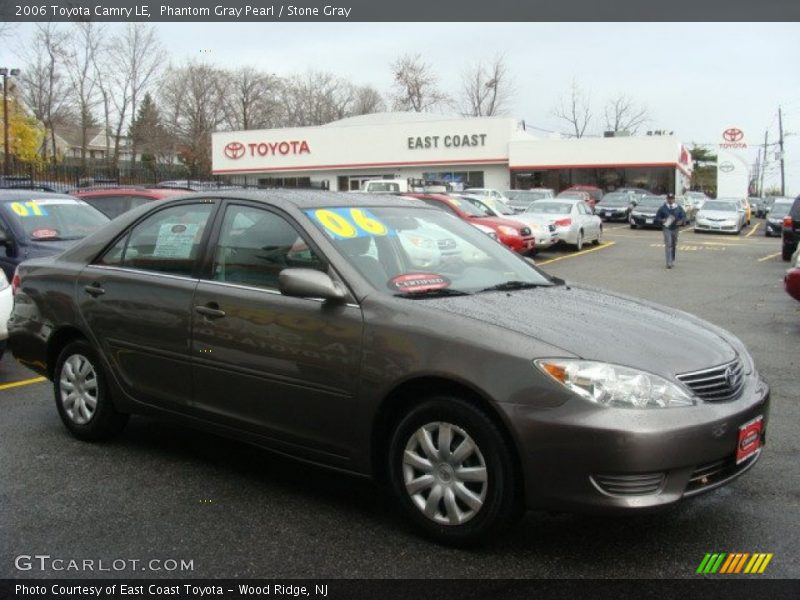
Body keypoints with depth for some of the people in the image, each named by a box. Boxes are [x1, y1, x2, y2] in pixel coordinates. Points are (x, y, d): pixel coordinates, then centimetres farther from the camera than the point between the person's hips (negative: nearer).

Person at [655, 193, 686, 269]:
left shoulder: (679, 208, 5)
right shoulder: (663, 208, 0)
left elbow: (683, 216, 8)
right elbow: (657, 217, 4)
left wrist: (681, 221, -13)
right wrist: (662, 220, -17)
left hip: (675, 228, 3)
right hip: (666, 228, -3)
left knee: (674, 245, 14)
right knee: (668, 245, -13)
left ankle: (672, 260, 34)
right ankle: (669, 263, -17)